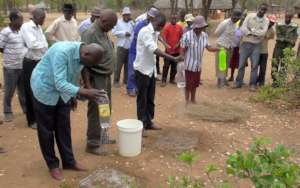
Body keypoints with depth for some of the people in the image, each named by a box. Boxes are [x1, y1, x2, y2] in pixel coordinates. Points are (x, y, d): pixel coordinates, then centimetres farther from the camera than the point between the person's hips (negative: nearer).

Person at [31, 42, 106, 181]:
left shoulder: (81, 55, -10)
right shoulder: (62, 52, -34)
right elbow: (60, 83, -39)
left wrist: (73, 97, 15)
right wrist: (85, 92, -47)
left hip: (62, 93, 7)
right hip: (44, 90, -6)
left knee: (64, 128, 10)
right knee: (46, 130, 4)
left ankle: (69, 161, 23)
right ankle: (53, 165, 19)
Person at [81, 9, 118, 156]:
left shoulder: (103, 32, 8)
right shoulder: (90, 34, -20)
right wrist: (87, 84, -23)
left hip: (106, 77, 9)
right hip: (96, 78, -9)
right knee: (96, 111, -1)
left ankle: (103, 136, 35)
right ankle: (92, 144, 10)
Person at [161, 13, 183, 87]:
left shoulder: (179, 27, 5)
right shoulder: (167, 27, -6)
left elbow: (181, 37, 10)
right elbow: (164, 37, -10)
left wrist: (178, 44, -5)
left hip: (177, 50, 4)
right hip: (169, 50, -4)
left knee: (174, 66, 12)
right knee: (166, 66, -1)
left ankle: (172, 79, 24)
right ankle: (164, 80, 4)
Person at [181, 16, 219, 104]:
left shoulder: (205, 35, -1)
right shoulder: (187, 35, -16)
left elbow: (208, 47, 1)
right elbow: (183, 50, -13)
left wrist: (219, 49, -14)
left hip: (198, 65, 5)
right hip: (189, 64, -5)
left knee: (195, 83, 17)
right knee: (188, 83, 5)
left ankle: (193, 99, 34)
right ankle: (187, 100, 21)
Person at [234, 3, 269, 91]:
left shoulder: (266, 21, 1)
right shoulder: (250, 16, 0)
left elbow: (263, 32, -14)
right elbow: (243, 28, -11)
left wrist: (251, 31, -14)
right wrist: (255, 34, -15)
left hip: (256, 45, 0)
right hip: (245, 43, 0)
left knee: (254, 65, 2)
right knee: (241, 64, 4)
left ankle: (253, 84, 11)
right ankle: (238, 82, 14)